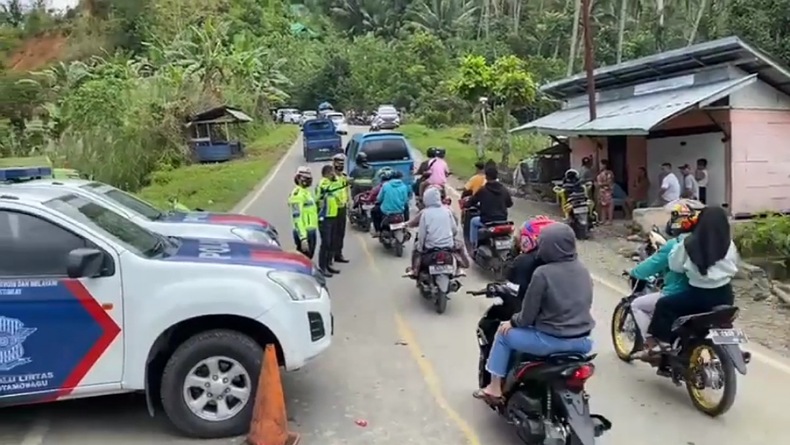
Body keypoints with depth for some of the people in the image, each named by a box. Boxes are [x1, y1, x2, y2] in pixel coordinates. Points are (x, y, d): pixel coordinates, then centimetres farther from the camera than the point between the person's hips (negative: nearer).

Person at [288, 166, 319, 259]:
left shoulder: (306, 192, 15)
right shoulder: (297, 194, -16)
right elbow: (297, 218, -23)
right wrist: (303, 238, -28)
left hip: (311, 231, 10)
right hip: (304, 233, -10)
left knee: (308, 258, 17)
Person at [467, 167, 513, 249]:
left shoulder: (482, 190, -12)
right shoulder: (504, 189, -1)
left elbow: (470, 202, -3)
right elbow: (510, 204, 13)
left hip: (487, 221, -4)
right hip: (502, 220, 4)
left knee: (473, 221, 26)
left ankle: (474, 244, 26)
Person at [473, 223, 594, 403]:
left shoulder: (543, 273, -17)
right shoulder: (583, 270, 3)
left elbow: (528, 314, -12)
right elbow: (584, 304, 14)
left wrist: (512, 322, 8)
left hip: (552, 340, -6)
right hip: (582, 340, 7)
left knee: (504, 333, 14)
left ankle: (494, 388, 19)